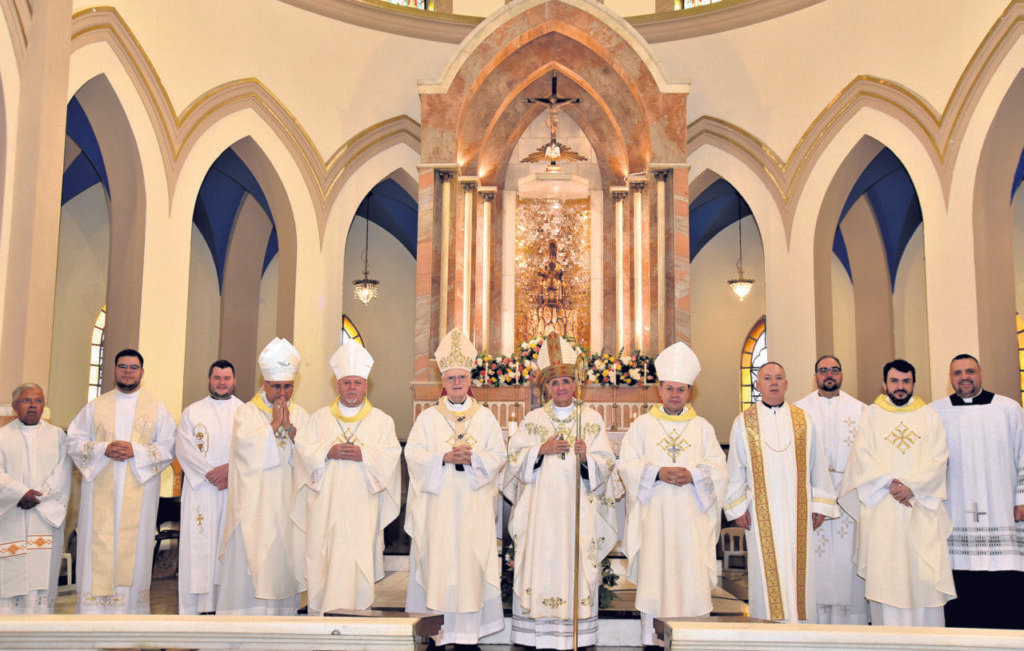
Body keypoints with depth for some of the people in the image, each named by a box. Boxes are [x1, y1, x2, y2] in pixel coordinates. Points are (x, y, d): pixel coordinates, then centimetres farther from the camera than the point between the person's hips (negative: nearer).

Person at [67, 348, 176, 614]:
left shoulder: (157, 408, 9)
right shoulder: (95, 406, 13)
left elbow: (168, 447, 2)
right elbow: (74, 442, 7)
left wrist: (136, 451, -13)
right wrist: (103, 449, -10)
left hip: (140, 490, -1)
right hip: (100, 491, 1)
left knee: (134, 547, -2)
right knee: (98, 548, -2)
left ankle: (131, 610, 4)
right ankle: (92, 612, 3)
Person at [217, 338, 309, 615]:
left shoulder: (300, 415, 13)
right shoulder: (246, 412, 4)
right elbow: (245, 444, -14)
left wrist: (289, 427, -12)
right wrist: (274, 424, -9)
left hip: (288, 504, 3)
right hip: (253, 506, -3)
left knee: (284, 561, 3)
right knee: (249, 566, -5)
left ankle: (283, 614, 10)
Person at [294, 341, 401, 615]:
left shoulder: (381, 420, 10)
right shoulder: (319, 418, 15)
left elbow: (391, 454, 0)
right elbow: (303, 447, 4)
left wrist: (363, 454, -16)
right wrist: (328, 452, -13)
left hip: (362, 503, -2)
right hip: (325, 503, 2)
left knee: (356, 558, -8)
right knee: (321, 557, 0)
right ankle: (320, 611, 8)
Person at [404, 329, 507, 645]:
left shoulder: (485, 418, 10)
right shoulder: (428, 418, 9)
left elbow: (498, 456, 4)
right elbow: (413, 454, -1)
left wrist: (473, 458, -14)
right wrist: (445, 458, -15)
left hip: (473, 504, 1)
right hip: (437, 505, 0)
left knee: (471, 562, -2)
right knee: (437, 562, -3)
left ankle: (467, 631, 5)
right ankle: (435, 630, 5)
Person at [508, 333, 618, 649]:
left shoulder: (592, 418, 7)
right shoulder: (533, 420, 8)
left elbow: (606, 466, 3)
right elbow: (515, 461, 4)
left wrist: (585, 457, -16)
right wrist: (541, 451, -12)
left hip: (579, 507, 0)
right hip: (541, 507, 0)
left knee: (577, 564, -3)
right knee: (541, 561, -3)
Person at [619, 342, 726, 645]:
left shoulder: (702, 427, 12)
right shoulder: (642, 424, 9)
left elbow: (717, 466, 4)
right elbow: (626, 464, 1)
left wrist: (692, 474, -14)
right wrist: (657, 472, -14)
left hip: (691, 515, 1)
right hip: (654, 514, -1)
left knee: (691, 573, -3)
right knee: (653, 572, -3)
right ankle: (652, 637, 4)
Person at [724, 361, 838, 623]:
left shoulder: (803, 420, 9)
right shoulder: (743, 422, 6)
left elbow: (817, 466, 10)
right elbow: (735, 469, 6)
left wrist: (819, 504, 6)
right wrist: (738, 506, 0)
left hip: (798, 510, 1)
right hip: (761, 511, -1)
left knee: (799, 570, 1)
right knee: (767, 572, -1)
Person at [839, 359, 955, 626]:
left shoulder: (929, 415, 12)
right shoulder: (871, 414, 10)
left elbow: (938, 458, 2)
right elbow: (862, 456, 0)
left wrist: (912, 487, -12)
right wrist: (889, 483, -14)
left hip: (922, 506, 1)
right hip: (881, 508, 0)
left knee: (925, 572, -3)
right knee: (884, 572, -4)